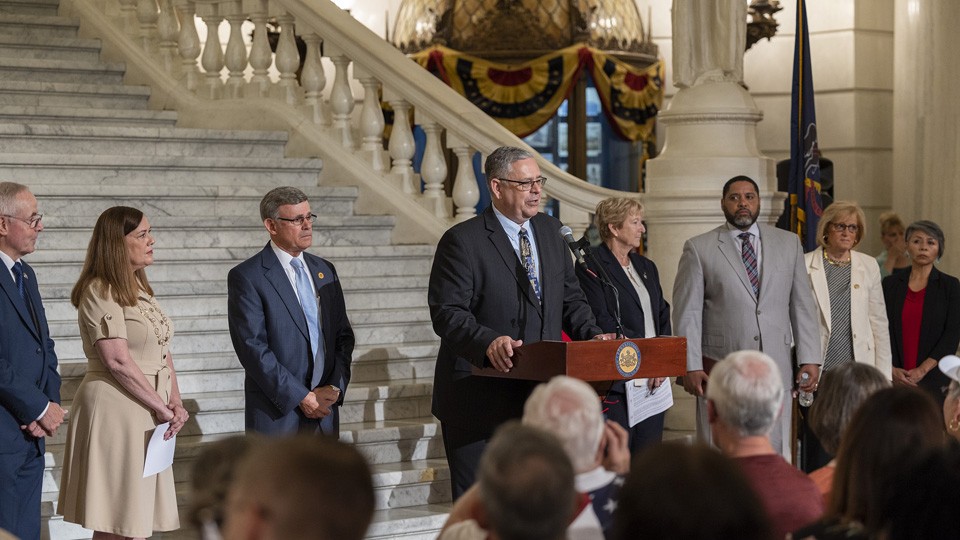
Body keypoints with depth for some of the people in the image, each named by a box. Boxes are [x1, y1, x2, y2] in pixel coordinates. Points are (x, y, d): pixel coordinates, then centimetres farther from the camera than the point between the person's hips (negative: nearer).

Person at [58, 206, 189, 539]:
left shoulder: (138, 287, 16)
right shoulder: (100, 292, -12)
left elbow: (162, 351, 15)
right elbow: (118, 362, -18)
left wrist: (175, 402, 1)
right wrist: (161, 408, -13)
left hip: (148, 415, 9)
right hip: (115, 411, -9)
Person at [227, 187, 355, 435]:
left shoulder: (325, 271, 14)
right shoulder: (245, 277, -6)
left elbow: (343, 335, 15)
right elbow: (252, 348, -13)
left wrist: (336, 386, -3)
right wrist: (302, 397, -15)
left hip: (324, 413, 5)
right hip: (276, 414, -5)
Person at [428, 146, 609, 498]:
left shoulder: (548, 229, 13)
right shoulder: (462, 241, -8)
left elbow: (570, 297, 18)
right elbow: (447, 313, -16)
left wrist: (592, 336, -1)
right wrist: (488, 342, -34)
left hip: (541, 395, 6)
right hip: (481, 399, -6)